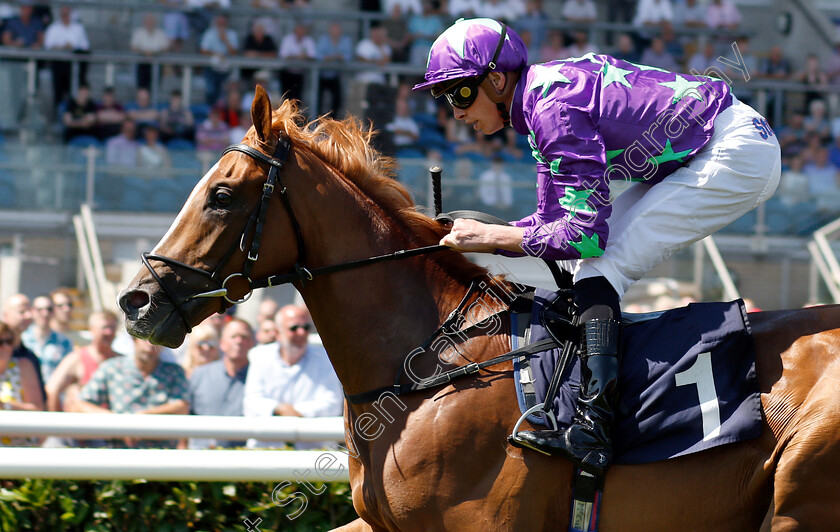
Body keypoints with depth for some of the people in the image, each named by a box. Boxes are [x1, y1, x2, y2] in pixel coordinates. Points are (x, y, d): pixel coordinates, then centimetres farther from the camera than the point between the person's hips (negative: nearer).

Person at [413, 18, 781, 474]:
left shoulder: (555, 107, -22)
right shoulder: (544, 99, 8)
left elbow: (586, 234, -23)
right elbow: (554, 220, 14)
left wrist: (490, 236, -16)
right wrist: (471, 237, 2)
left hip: (738, 154, -10)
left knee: (599, 262, -17)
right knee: (582, 259, 10)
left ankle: (591, 429, -29)